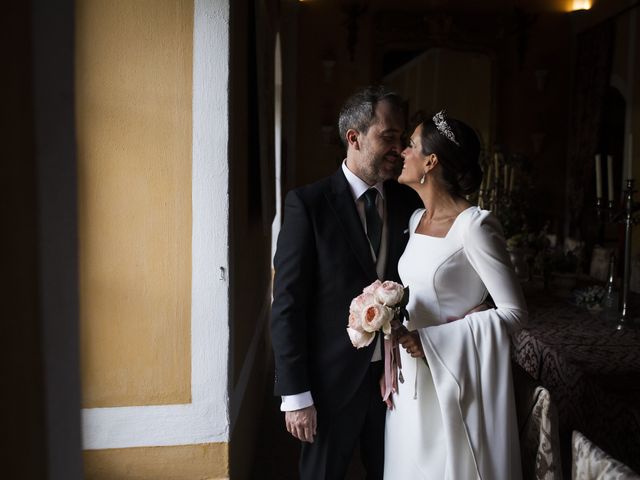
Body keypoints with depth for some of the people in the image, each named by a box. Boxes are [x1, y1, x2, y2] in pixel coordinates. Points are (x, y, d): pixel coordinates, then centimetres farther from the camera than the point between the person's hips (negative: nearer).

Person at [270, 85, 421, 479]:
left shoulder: (410, 203, 2)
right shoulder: (308, 204, -11)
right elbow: (287, 305, -12)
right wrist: (295, 395, -13)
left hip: (395, 375, 4)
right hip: (332, 380, -3)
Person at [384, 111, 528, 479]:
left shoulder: (474, 225, -17)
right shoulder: (416, 220, 6)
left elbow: (514, 312, -18)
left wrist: (430, 340, -20)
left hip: (452, 379, -6)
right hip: (410, 379, 7)